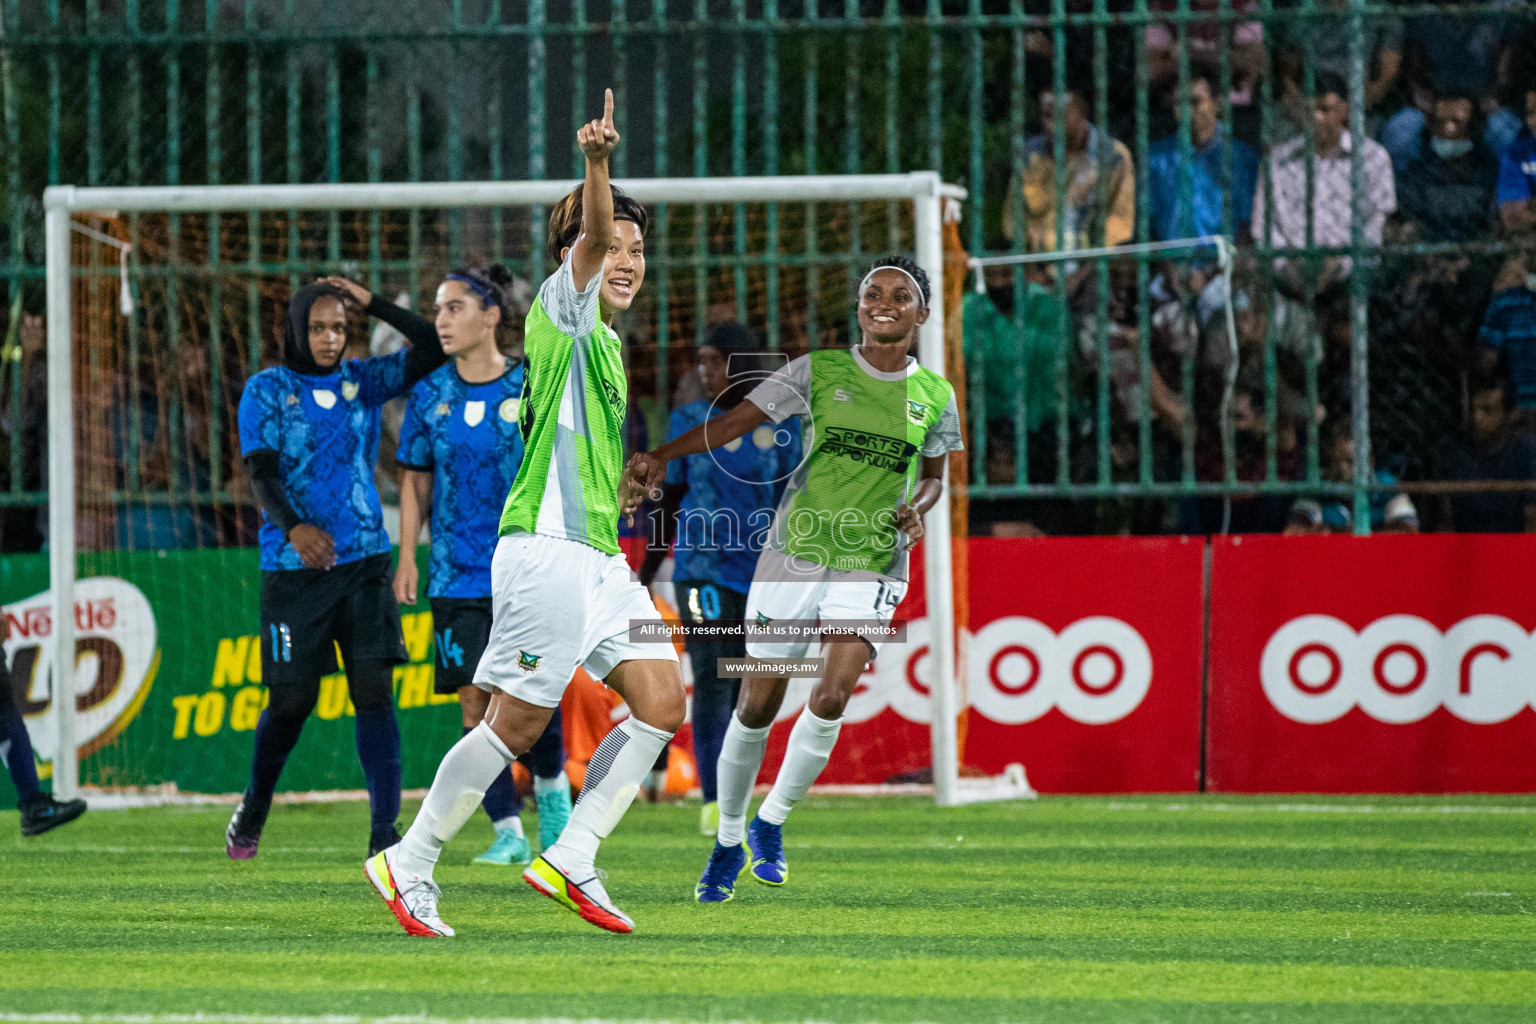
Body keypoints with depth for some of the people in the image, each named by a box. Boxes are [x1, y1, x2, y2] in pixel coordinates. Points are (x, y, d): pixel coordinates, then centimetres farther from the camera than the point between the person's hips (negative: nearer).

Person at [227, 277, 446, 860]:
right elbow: (261, 472, -11)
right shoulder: (268, 390, 0)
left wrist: (372, 303, -1)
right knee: (292, 699, 1)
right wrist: (293, 527, -29)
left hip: (364, 562, 2)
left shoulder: (362, 381, 10)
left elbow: (433, 348, 4)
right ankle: (253, 812, 26)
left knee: (374, 690, -9)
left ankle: (384, 829, -12)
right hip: (294, 568, -2)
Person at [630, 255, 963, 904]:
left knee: (831, 697, -18)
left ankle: (772, 822, 4)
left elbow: (933, 476, 19)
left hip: (873, 565, 0)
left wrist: (916, 509, -3)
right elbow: (737, 420, -4)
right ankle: (728, 840, 20)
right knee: (757, 706, 1)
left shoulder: (935, 396, 5)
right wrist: (663, 456, -18)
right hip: (795, 551, 0)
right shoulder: (820, 372, 0)